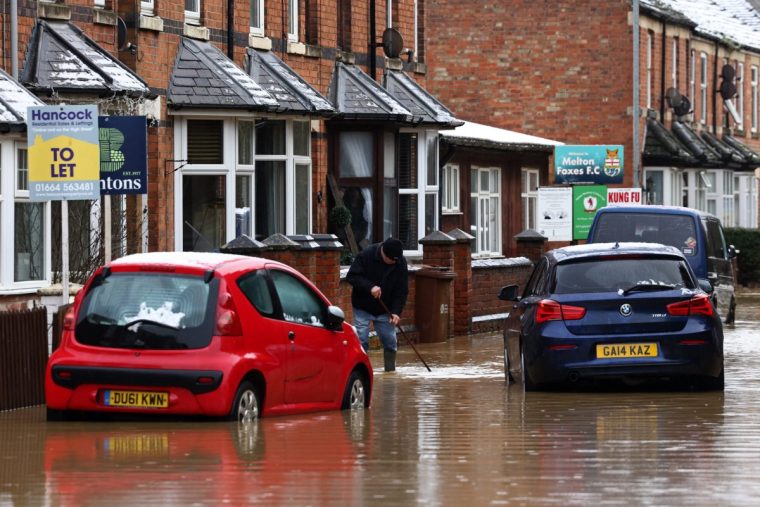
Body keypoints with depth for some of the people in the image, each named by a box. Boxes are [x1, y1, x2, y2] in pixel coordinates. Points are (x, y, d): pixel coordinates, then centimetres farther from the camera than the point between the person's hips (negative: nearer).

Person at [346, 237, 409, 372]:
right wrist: (370, 287, -33)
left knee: (390, 342, 2)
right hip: (363, 308, -3)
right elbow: (351, 276, -19)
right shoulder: (366, 255, -19)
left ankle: (390, 371, 14)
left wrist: (396, 312, -19)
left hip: (384, 310, 3)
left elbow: (402, 290, -9)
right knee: (361, 340, -8)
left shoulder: (401, 263, -11)